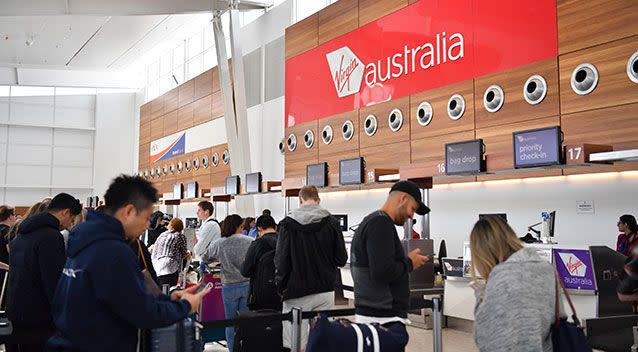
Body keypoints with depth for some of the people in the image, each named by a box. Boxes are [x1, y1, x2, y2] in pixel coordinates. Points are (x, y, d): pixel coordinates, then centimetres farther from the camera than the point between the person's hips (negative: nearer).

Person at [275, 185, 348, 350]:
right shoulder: (332, 222, -1)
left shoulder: (288, 223, -6)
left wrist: (281, 287, 4)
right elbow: (342, 259, 0)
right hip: (326, 290, 3)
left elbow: (280, 261, -10)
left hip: (297, 292, -2)